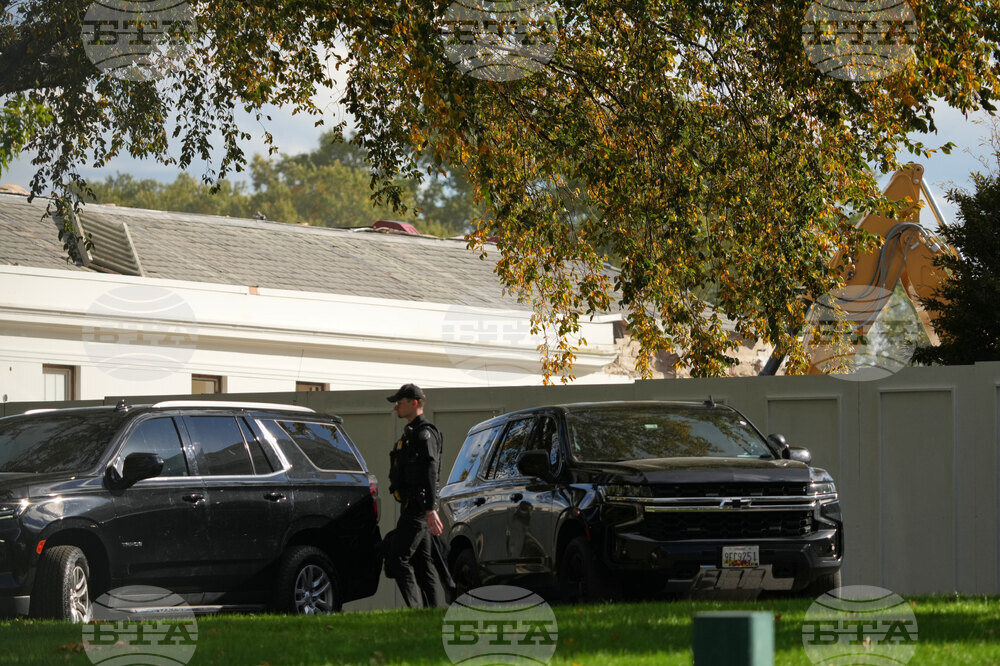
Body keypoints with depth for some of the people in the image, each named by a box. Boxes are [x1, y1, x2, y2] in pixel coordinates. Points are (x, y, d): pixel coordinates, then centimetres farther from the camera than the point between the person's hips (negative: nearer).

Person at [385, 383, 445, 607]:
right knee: (422, 563, 8)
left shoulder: (424, 434, -12)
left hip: (418, 509, -11)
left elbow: (430, 472, -23)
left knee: (397, 559, -13)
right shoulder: (410, 433, 21)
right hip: (412, 507, 11)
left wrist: (431, 509, -32)